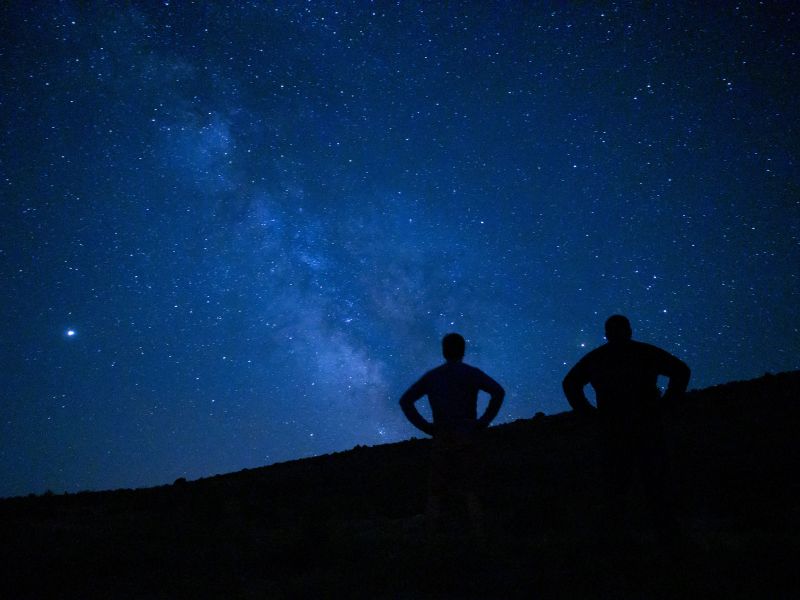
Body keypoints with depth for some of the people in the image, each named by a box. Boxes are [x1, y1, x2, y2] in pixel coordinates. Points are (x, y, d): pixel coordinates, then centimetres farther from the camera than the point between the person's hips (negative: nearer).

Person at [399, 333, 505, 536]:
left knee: (437, 491, 10)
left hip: (442, 439, 1)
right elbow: (498, 391, -12)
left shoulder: (431, 376, 12)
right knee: (468, 490, 10)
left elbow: (405, 400, 4)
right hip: (468, 438, -1)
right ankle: (479, 533, -8)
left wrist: (425, 427, 3)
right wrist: (484, 422, -6)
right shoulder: (472, 373, 5)